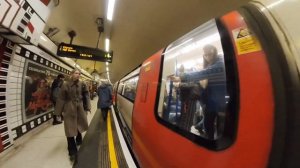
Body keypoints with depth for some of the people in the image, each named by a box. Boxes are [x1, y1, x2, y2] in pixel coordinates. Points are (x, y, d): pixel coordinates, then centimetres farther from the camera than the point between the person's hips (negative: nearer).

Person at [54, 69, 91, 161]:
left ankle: (78, 139, 50)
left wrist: (88, 107, -3)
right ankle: (73, 152, 15)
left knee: (79, 125, 19)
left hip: (79, 108, 2)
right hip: (69, 109, -2)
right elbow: (61, 99, -2)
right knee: (70, 129, 2)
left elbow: (86, 96, 2)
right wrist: (59, 111, -2)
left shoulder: (82, 84, 0)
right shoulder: (66, 84, -5)